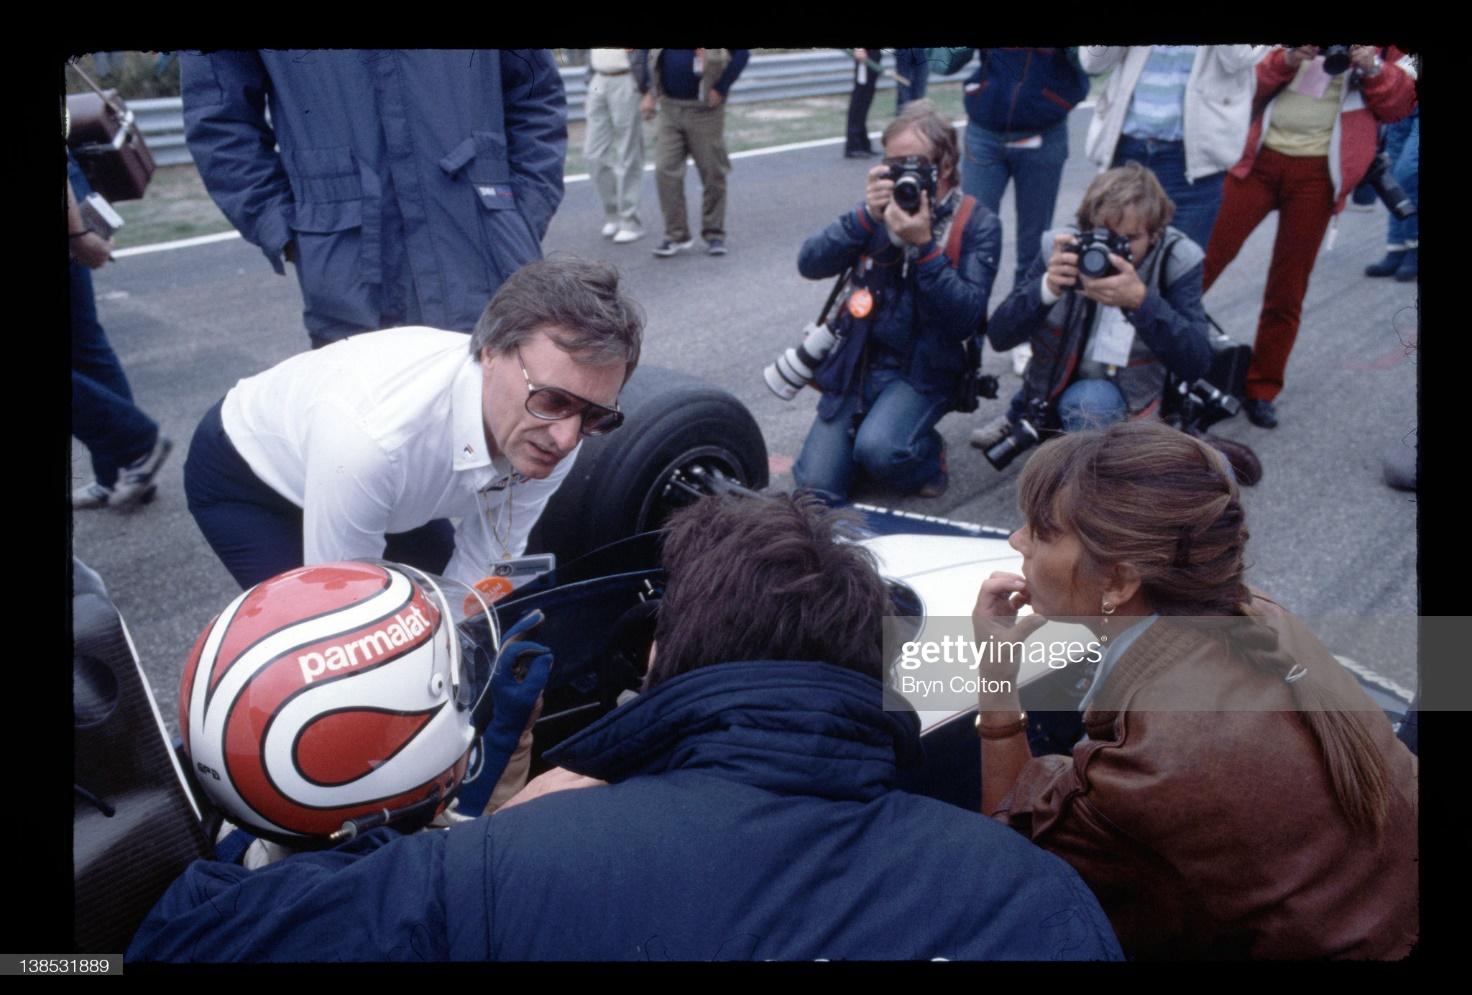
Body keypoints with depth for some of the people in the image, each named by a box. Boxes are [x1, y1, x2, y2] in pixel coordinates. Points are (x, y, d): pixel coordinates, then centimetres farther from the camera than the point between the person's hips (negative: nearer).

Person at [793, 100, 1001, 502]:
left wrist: (923, 245, -25)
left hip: (923, 368, -3)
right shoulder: (881, 207, 4)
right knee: (815, 485, -8)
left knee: (879, 449, -32)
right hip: (857, 361, 3)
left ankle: (927, 457, 2)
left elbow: (966, 318, -17)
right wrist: (867, 217, -20)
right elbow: (810, 264, -7)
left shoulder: (976, 224, -4)